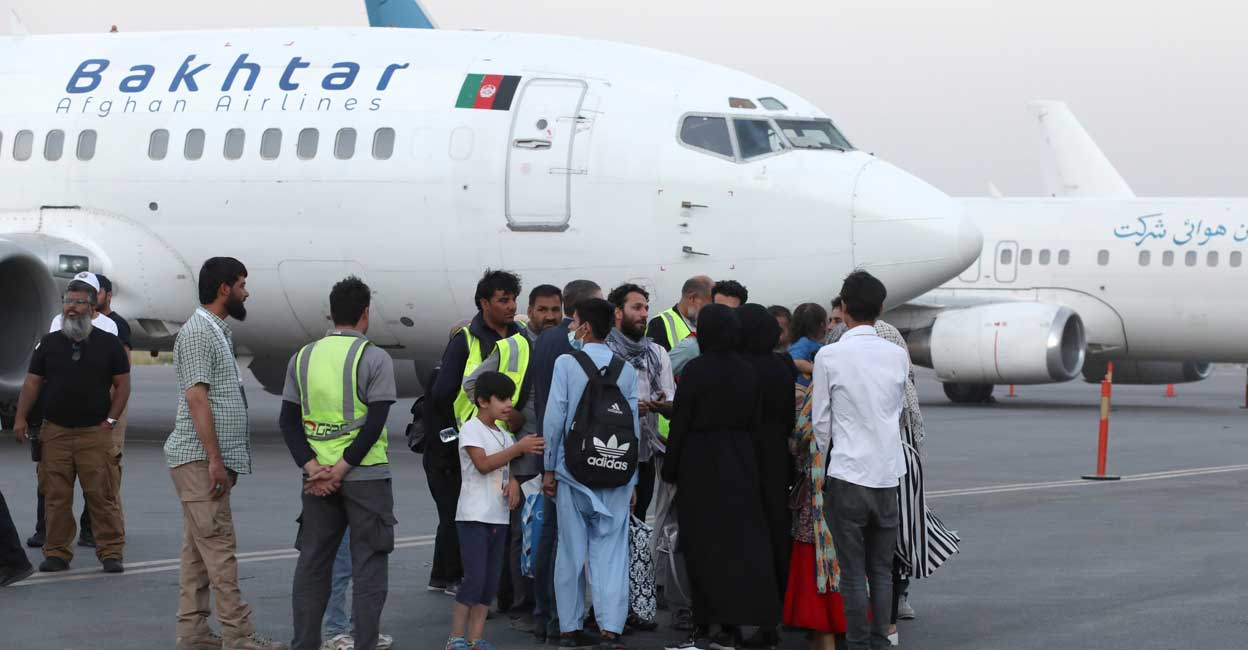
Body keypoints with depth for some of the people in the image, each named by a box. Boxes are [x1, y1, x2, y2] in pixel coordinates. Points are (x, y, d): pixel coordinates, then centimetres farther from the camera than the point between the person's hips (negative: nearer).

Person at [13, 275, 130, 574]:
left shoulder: (108, 344, 6)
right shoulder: (49, 343, 11)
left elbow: (123, 384, 7)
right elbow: (32, 382, 10)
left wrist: (111, 419, -2)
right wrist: (21, 417, 0)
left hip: (95, 434, -2)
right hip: (55, 433, 2)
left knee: (102, 496, -5)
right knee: (56, 497, 2)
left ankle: (111, 552, 1)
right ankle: (56, 553, 10)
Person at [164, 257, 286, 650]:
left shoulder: (218, 332, 18)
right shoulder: (196, 333, -12)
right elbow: (196, 397, -19)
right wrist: (215, 459, -21)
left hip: (212, 459, 10)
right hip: (199, 459, -10)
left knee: (199, 549, 9)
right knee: (219, 547, -10)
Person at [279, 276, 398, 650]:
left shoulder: (302, 358, 7)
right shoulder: (374, 358, -7)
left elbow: (288, 420, 3)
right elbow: (375, 423, -14)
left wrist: (313, 468, -4)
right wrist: (342, 470, -12)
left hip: (318, 477, 4)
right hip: (365, 477, -4)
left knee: (312, 564, 12)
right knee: (369, 566, 2)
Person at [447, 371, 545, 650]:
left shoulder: (504, 435, 17)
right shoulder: (471, 430, -8)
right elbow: (483, 463, -20)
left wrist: (513, 482, -2)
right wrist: (519, 448, -25)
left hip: (499, 517, 8)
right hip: (474, 516, -8)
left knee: (491, 580, 5)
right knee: (474, 577, -13)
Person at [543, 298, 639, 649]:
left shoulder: (566, 363, -5)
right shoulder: (626, 369, 1)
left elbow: (554, 417, -7)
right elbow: (634, 425, 2)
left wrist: (550, 468, 3)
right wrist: (631, 480, 10)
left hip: (573, 469, -1)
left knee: (572, 550, 8)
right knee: (610, 551, 2)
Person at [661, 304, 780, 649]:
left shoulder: (696, 370, -12)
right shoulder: (748, 372, 3)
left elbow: (680, 423, -9)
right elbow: (754, 421, 7)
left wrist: (670, 469, -1)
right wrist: (744, 457, 14)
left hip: (701, 464, -5)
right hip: (741, 464, 5)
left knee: (703, 544, 1)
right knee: (739, 539, 8)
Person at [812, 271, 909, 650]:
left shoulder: (829, 356, -9)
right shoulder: (898, 355, 2)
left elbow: (820, 422, -4)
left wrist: (822, 466, 11)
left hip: (848, 473, -4)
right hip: (888, 475, 4)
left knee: (853, 573, 1)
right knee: (882, 569, 12)